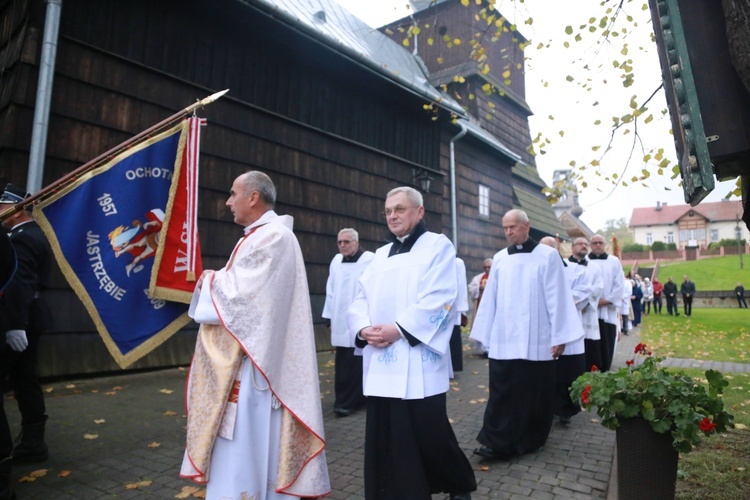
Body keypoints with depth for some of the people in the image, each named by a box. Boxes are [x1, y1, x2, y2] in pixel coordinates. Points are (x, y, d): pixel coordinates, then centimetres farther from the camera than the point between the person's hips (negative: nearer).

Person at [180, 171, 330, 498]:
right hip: (240, 357, 10)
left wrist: (210, 280, -5)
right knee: (243, 439, 18)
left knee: (246, 440, 1)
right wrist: (216, 281, 2)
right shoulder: (260, 236, 16)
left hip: (252, 360, -10)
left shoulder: (274, 236, -16)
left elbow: (242, 295, -21)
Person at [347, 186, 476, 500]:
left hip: (418, 361, -5)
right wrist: (363, 329, -8)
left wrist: (399, 330, -18)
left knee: (430, 434, 3)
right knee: (384, 438, 8)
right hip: (380, 363, 6)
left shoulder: (438, 245, 1)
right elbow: (360, 299, 12)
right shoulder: (381, 255, 19)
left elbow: (439, 299, -11)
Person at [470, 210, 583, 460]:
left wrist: (560, 336, -6)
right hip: (503, 339, 2)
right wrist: (485, 334, 7)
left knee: (535, 393, 9)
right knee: (502, 393, 1)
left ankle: (530, 440, 26)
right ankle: (498, 442, 7)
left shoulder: (548, 256, -3)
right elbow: (490, 298, 7)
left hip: (537, 339, -2)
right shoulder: (499, 259, 7)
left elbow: (557, 297, -4)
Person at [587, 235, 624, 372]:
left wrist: (608, 300, -6)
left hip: (608, 309, 2)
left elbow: (619, 284, 5)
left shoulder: (614, 261, 10)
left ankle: (604, 372, 13)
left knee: (607, 344, 3)